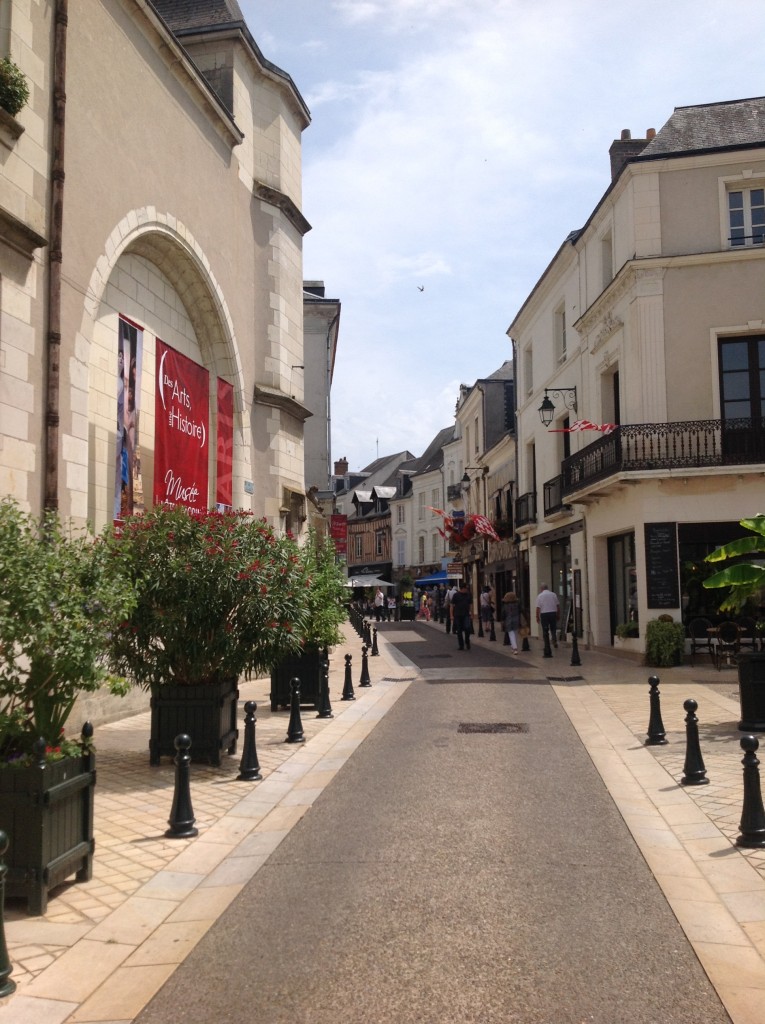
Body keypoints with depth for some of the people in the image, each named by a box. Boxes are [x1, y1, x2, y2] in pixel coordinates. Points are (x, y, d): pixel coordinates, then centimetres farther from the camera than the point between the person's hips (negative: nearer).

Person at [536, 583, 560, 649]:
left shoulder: (540, 596, -3)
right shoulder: (553, 594, 3)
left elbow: (538, 608, -7)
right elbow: (558, 605, 7)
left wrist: (537, 617, 0)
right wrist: (557, 614, 17)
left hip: (544, 614, -2)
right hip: (553, 613, 2)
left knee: (545, 630, 6)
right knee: (553, 629, 15)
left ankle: (547, 645, 6)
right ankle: (555, 641, -4)